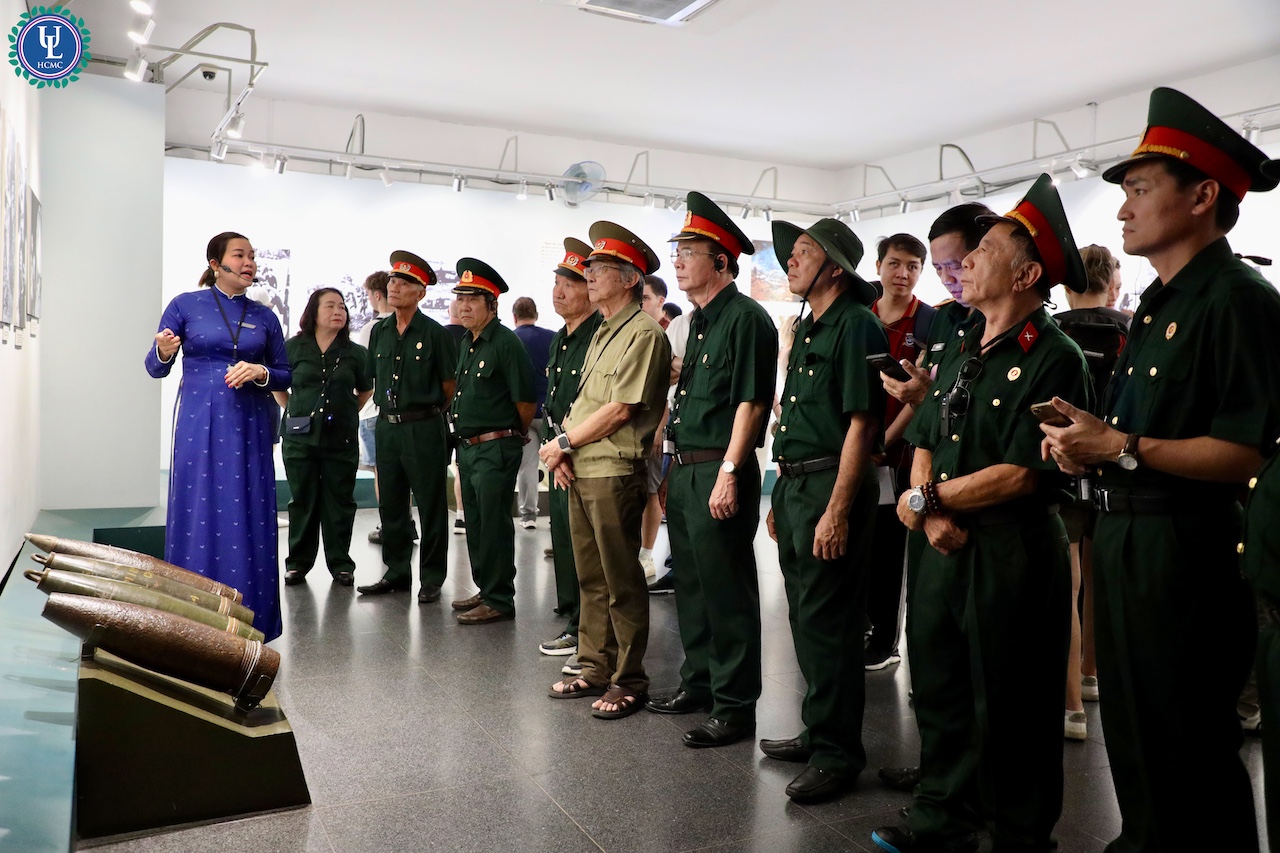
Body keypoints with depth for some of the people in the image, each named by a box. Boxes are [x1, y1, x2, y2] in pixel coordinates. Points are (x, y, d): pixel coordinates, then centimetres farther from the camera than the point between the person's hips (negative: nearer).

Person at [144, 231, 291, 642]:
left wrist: (260, 372, -8)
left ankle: (249, 623, 13)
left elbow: (286, 375, 13)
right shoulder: (185, 305, 4)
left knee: (248, 519, 2)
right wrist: (163, 351, -17)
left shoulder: (264, 317, 10)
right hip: (199, 423, -2)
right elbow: (155, 368, 4)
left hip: (249, 426, 2)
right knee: (198, 514, -1)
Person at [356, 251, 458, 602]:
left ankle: (432, 579, 12)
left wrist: (427, 411, 7)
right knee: (390, 504, 12)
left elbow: (450, 387, -2)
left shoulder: (435, 333, -7)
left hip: (424, 428, -6)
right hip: (386, 426, 6)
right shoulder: (379, 332, 10)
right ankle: (397, 573, 24)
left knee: (431, 506, 1)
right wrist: (391, 409, 16)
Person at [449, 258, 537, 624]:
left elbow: (526, 402, -15)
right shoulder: (466, 342, 12)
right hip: (467, 446, 9)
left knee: (494, 526, -3)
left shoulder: (506, 343, -15)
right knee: (476, 524, 16)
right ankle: (485, 590, 29)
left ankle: (499, 600, 7)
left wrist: (514, 435, 0)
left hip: (495, 449, -9)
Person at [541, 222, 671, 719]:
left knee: (622, 582, 0)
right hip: (580, 472, 9)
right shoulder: (602, 333, 18)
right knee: (590, 578, 15)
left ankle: (629, 682, 12)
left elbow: (620, 410, -18)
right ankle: (595, 669, 27)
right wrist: (564, 452, 4)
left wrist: (564, 442, -9)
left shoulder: (643, 333, -12)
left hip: (615, 472, -9)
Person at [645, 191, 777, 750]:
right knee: (691, 585, 18)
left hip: (718, 474, -10)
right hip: (683, 472, 10)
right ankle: (699, 683, 32)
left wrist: (728, 473, -23)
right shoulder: (699, 321, 17)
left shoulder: (746, 319, -12)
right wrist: (676, 467, 18)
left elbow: (750, 402, -18)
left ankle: (735, 706, 12)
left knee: (727, 592, 0)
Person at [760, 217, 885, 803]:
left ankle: (837, 753, 11)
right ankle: (817, 733, 29)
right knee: (804, 617, 15)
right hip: (794, 484, 9)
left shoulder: (856, 325, -11)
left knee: (826, 622, -3)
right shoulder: (807, 327, 17)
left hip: (832, 487, -9)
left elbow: (861, 423, -18)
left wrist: (836, 510, -22)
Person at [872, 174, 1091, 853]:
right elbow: (923, 441, 13)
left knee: (1010, 712, 7)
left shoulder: (1054, 359, -12)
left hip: (1013, 553, -7)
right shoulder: (961, 352, 13)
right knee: (939, 691, 16)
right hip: (945, 544, 8)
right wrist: (931, 511, -7)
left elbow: (1020, 474, -19)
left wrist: (923, 499, -9)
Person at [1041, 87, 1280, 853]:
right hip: (1123, 539, 9)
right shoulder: (1156, 306, 16)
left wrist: (1122, 448, -24)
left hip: (1188, 551, -9)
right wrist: (1090, 441, 4)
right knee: (1131, 728, 20)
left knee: (1189, 757, 2)